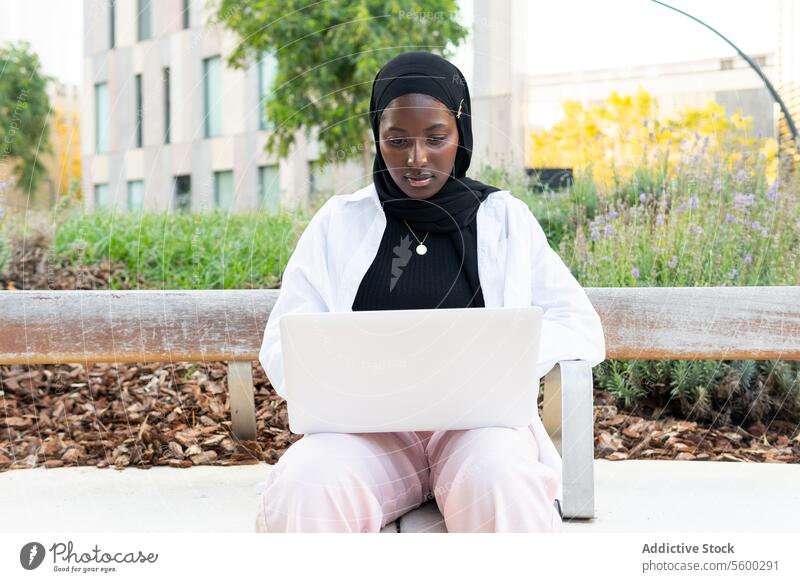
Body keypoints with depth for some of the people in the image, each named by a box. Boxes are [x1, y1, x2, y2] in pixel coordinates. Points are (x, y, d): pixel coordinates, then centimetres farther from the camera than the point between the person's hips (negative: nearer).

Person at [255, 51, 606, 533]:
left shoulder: (504, 219, 12)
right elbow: (283, 346, 9)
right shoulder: (339, 223, 13)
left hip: (481, 420, -1)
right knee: (301, 486, -33)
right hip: (369, 426, 1)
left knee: (500, 480, -37)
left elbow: (580, 327, 8)